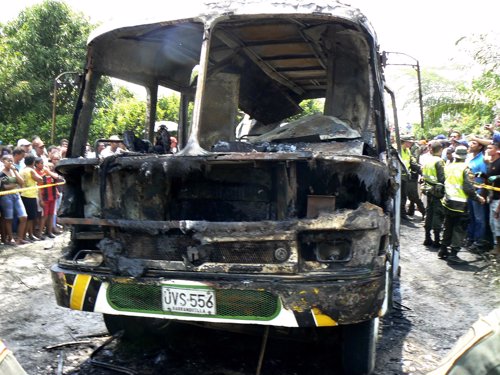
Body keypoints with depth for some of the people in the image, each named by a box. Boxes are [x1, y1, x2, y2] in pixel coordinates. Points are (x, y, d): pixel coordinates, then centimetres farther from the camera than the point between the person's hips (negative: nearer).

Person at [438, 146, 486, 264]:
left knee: (448, 227, 18)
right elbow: (468, 188, -15)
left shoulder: (448, 167, 5)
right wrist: (478, 197, -3)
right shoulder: (464, 168, -12)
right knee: (459, 229, 0)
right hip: (460, 203, -6)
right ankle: (453, 254, -4)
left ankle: (443, 251, 22)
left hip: (447, 202, 6)